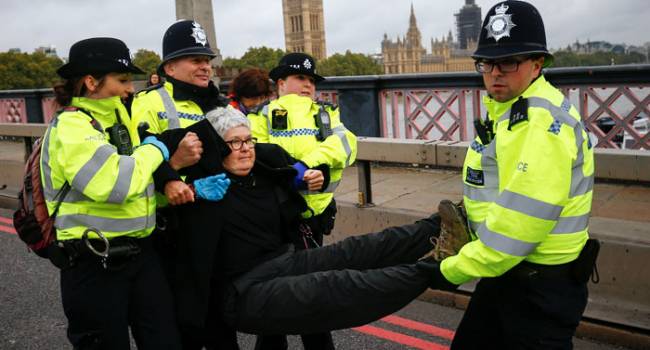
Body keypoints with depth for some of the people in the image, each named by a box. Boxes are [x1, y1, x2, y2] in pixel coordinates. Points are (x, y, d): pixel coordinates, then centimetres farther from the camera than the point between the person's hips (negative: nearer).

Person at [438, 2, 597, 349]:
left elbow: (519, 224, -29)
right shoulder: (506, 110, 9)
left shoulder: (542, 122, -24)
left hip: (542, 284, -9)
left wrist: (452, 269, -19)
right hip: (506, 270, 10)